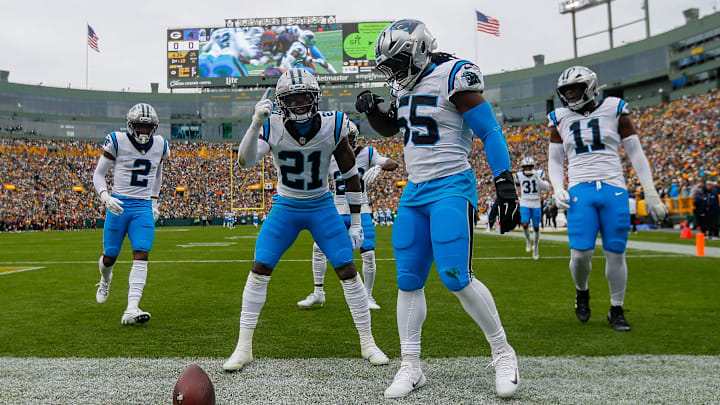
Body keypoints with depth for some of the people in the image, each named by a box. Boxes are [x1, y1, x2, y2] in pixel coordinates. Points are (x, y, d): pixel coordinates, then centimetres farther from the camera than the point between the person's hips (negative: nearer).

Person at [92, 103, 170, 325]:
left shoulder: (160, 145, 6)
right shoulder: (117, 141, -5)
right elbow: (98, 174, 0)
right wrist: (106, 197, -17)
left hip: (144, 207, 2)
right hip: (119, 205, -2)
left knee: (141, 256, -13)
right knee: (110, 256, 9)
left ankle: (131, 310, -16)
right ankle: (105, 281, 46)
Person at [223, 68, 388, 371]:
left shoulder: (333, 126, -14)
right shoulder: (272, 126, -14)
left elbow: (350, 175, -4)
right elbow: (245, 162, -29)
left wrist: (356, 222, -3)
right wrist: (255, 124, -45)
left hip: (322, 207, 0)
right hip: (285, 207, 1)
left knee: (348, 271, -7)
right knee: (259, 270, -8)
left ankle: (368, 343, 10)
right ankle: (243, 348, 7)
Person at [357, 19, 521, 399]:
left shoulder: (454, 76, -9)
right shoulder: (407, 85, 14)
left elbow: (490, 133, -11)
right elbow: (390, 128, 29)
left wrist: (505, 186, -17)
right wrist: (372, 110, 8)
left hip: (451, 188, -7)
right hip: (414, 192, 7)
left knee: (455, 277, -14)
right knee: (408, 281, 4)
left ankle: (503, 354, 9)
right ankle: (411, 368, 15)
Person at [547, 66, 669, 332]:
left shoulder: (614, 110, 5)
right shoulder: (561, 118, 10)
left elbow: (635, 153, 8)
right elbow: (555, 161, 16)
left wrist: (650, 193, 4)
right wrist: (558, 189, -1)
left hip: (614, 190, 0)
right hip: (580, 192, 1)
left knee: (615, 254, 1)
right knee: (580, 254, -9)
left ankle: (616, 310, 20)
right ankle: (581, 291, 23)